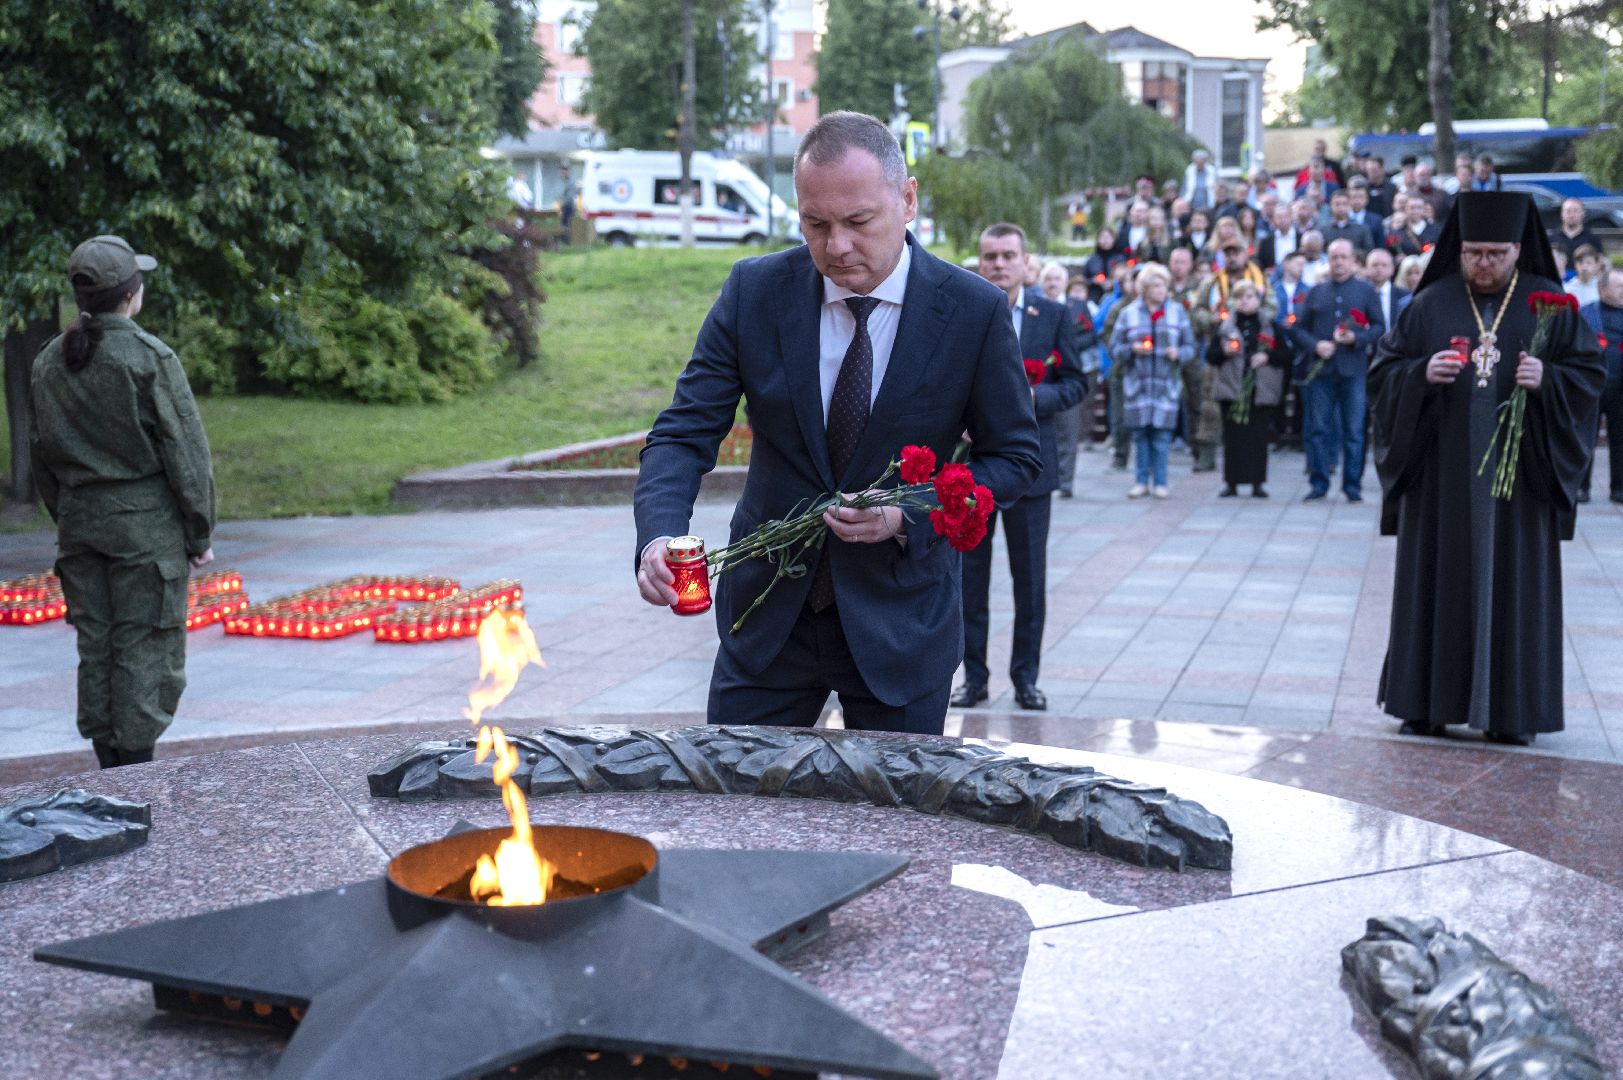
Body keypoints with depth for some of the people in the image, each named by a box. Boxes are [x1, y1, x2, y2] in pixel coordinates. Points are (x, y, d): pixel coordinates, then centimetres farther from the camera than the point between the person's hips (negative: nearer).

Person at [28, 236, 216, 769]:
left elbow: (42, 452, 13)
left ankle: (111, 769, 18)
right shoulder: (150, 358, -12)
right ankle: (137, 778, 2)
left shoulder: (49, 362, 6)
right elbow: (186, 451, -10)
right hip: (146, 524, -6)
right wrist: (199, 533, -2)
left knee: (95, 646, 11)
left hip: (78, 521, 6)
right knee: (145, 647, 0)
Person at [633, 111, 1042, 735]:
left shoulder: (974, 310, -11)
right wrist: (659, 537, -28)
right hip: (770, 614, 2)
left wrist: (911, 515, -19)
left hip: (900, 622, -1)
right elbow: (685, 433, -7)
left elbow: (1015, 456, -2)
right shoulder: (754, 291, -7)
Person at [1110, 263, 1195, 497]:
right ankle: (1142, 481, 13)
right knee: (1140, 434, 3)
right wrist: (1132, 349, -13)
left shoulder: (1177, 311, 7)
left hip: (1166, 382, 0)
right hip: (1137, 382, 0)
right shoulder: (1129, 313, 5)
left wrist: (1178, 353, -12)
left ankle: (1160, 482, 7)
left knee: (1162, 435, -2)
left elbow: (1190, 346, 9)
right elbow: (1114, 349, 5)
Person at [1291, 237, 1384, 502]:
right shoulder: (1316, 292, 14)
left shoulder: (1366, 291, 9)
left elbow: (1379, 327, 5)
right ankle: (1318, 483, 9)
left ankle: (1352, 485, 7)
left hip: (1354, 370, -1)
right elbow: (1298, 327, 10)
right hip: (1320, 369, 1)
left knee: (1354, 430, 0)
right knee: (1318, 428, 1)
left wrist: (1357, 338, -13)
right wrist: (1315, 345, -8)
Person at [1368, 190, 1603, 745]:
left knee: (1514, 588, 2)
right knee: (1438, 585, 3)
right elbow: (1383, 371, 4)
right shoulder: (1430, 304, 6)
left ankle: (1509, 712, 9)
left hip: (1519, 472, 0)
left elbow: (1590, 373, 3)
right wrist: (1422, 373, -16)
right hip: (1442, 474, 1)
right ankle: (1428, 704, 10)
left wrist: (1547, 379, -16)